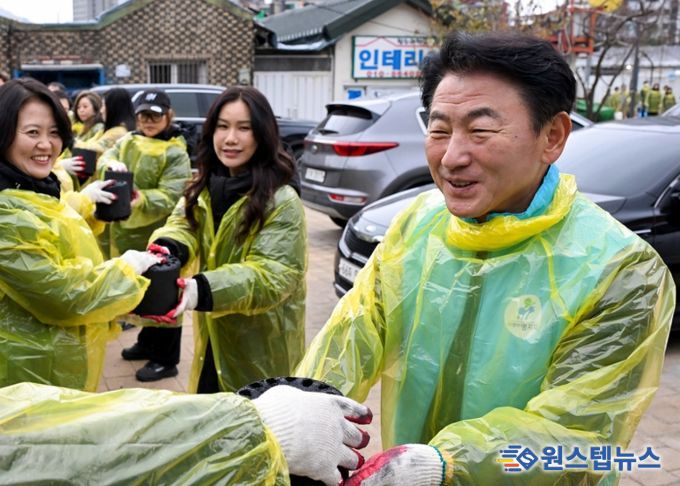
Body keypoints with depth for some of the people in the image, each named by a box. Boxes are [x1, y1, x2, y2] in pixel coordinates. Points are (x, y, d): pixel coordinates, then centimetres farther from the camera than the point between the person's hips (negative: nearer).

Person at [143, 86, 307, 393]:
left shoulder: (282, 201, -19)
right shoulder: (203, 187, 3)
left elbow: (274, 274, -26)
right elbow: (182, 226, -9)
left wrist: (205, 289, -41)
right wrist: (167, 249, -34)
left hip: (261, 348, -6)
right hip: (212, 337, 6)